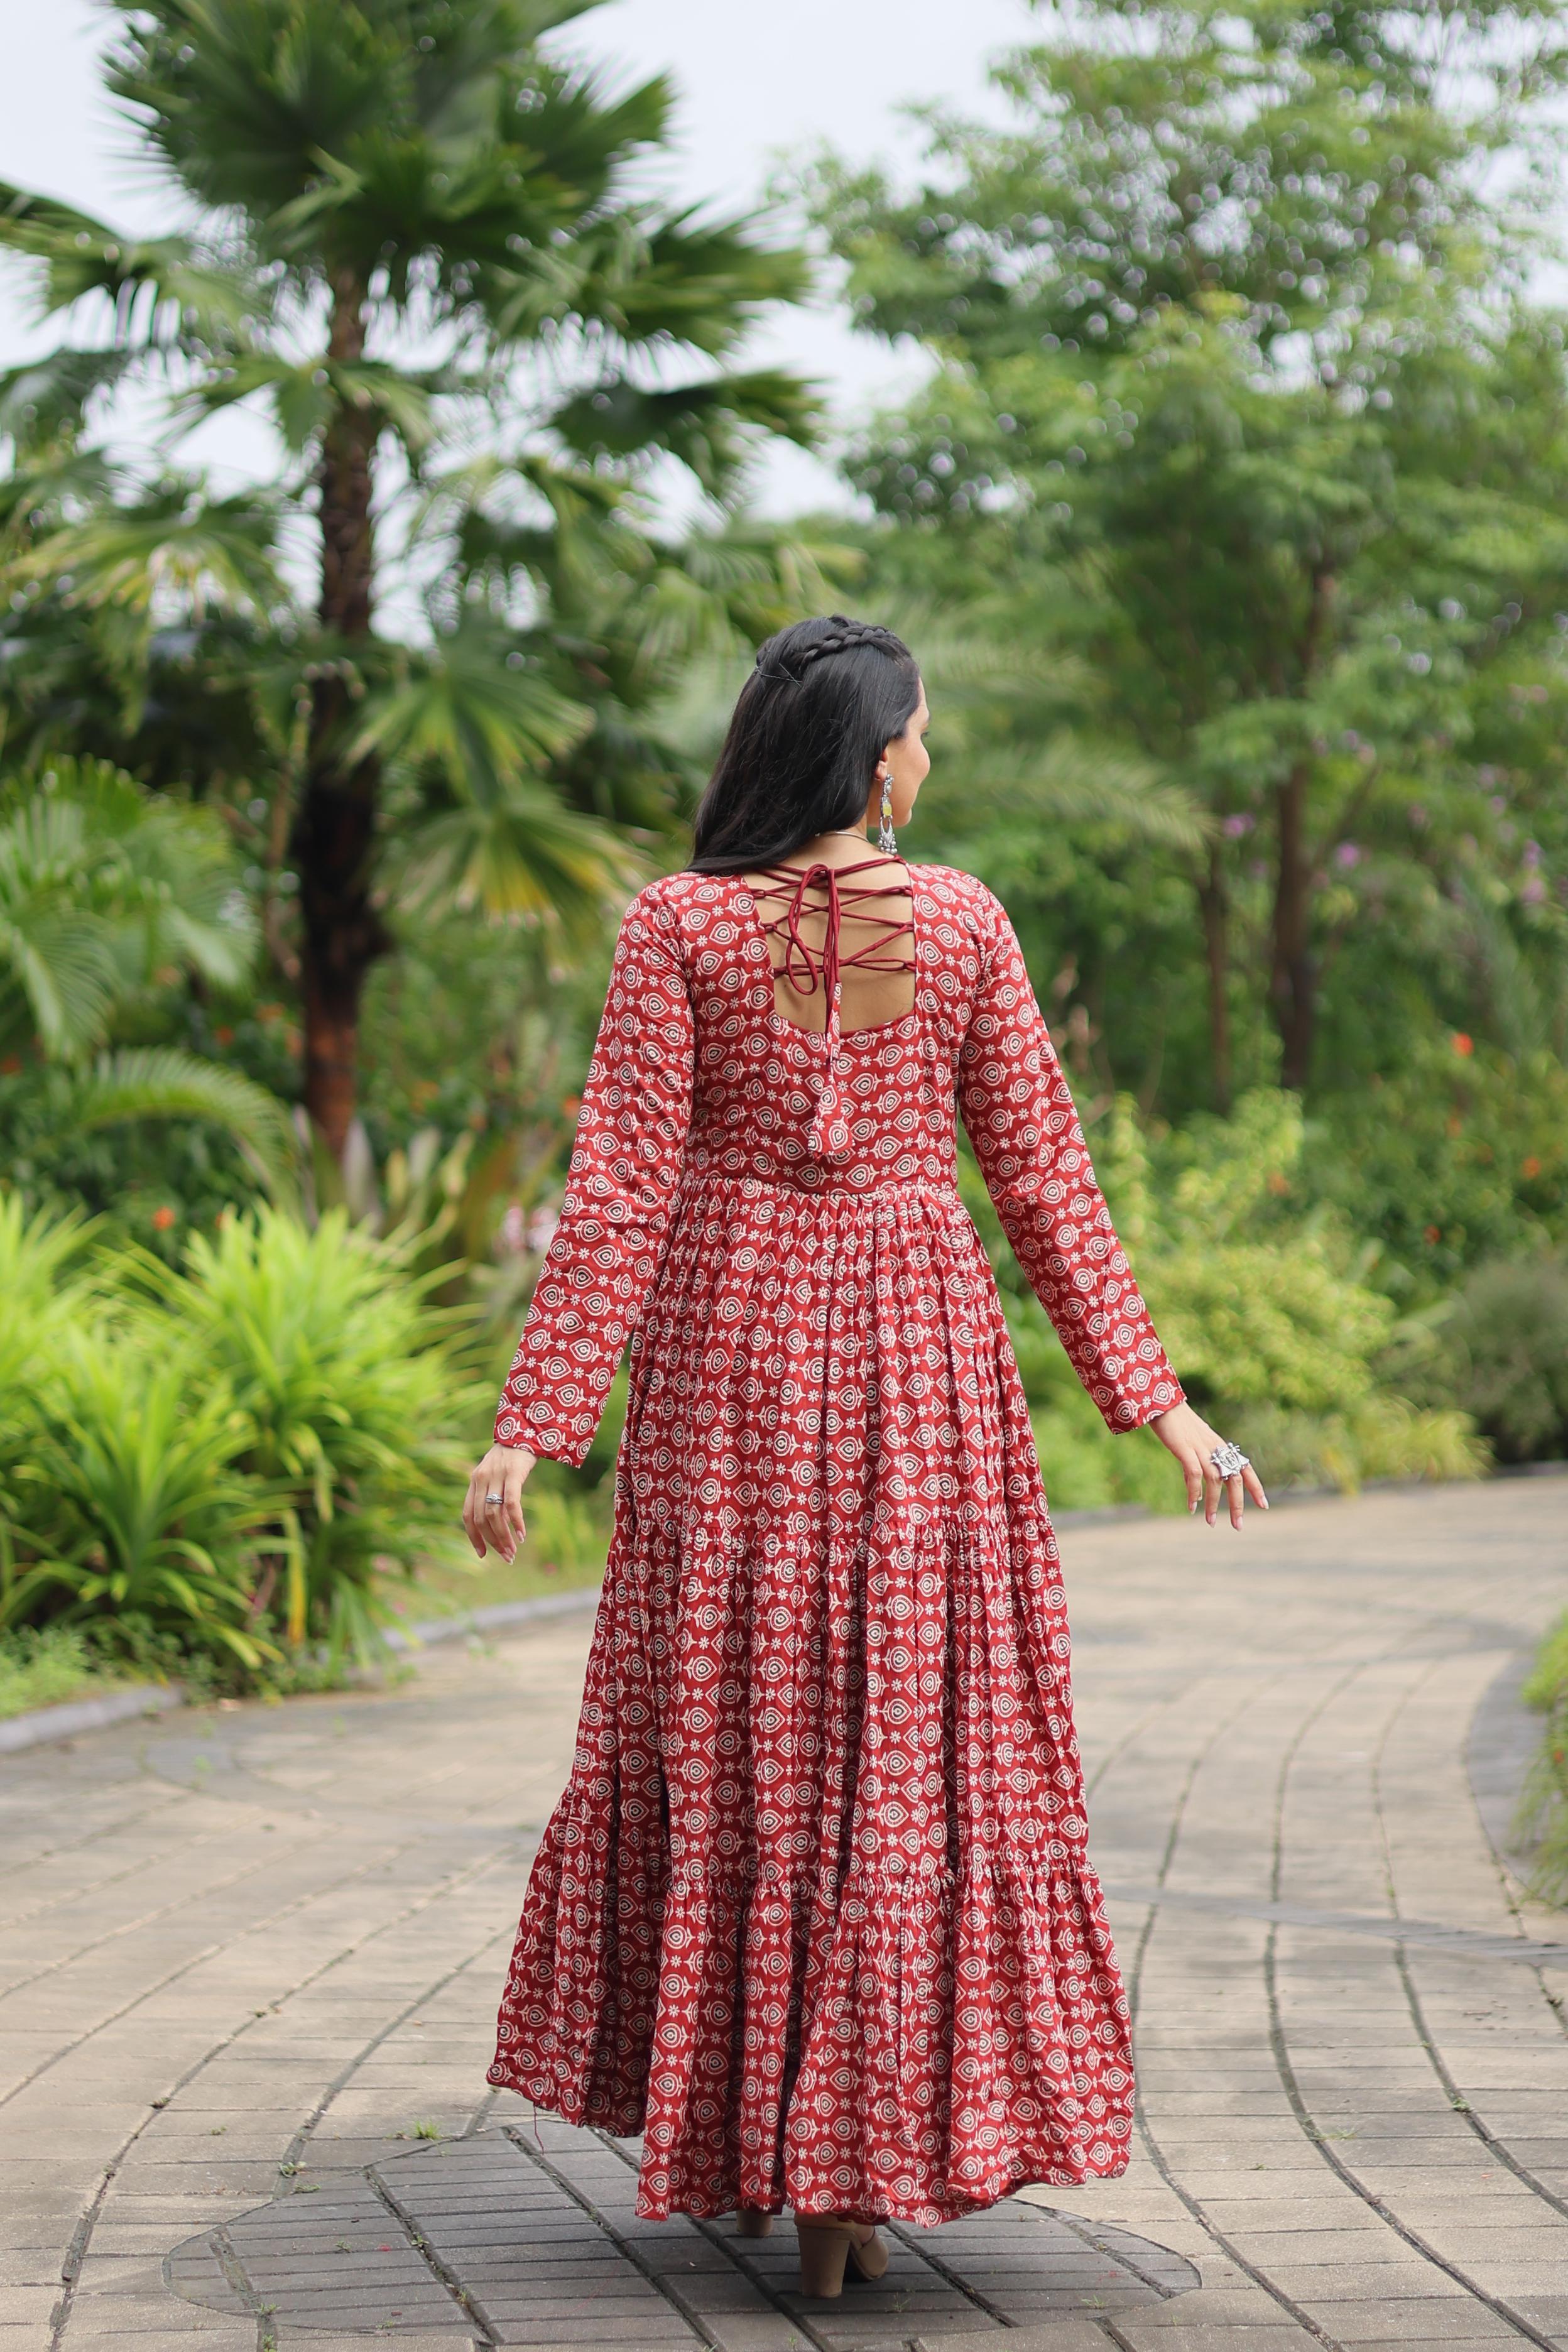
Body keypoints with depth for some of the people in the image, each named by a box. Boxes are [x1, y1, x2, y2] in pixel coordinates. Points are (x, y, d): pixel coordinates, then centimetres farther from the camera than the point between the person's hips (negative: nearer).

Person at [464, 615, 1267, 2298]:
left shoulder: (678, 926, -6)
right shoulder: (962, 922, -3)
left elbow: (620, 1189, -10)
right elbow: (1042, 1177, -1)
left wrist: (532, 1428, -8)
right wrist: (1152, 1400, 5)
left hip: (729, 1356, 0)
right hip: (914, 1353, 0)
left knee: (722, 1736, 13)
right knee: (898, 1744, 6)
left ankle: (716, 2135, 20)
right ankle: (849, 2174, 4)